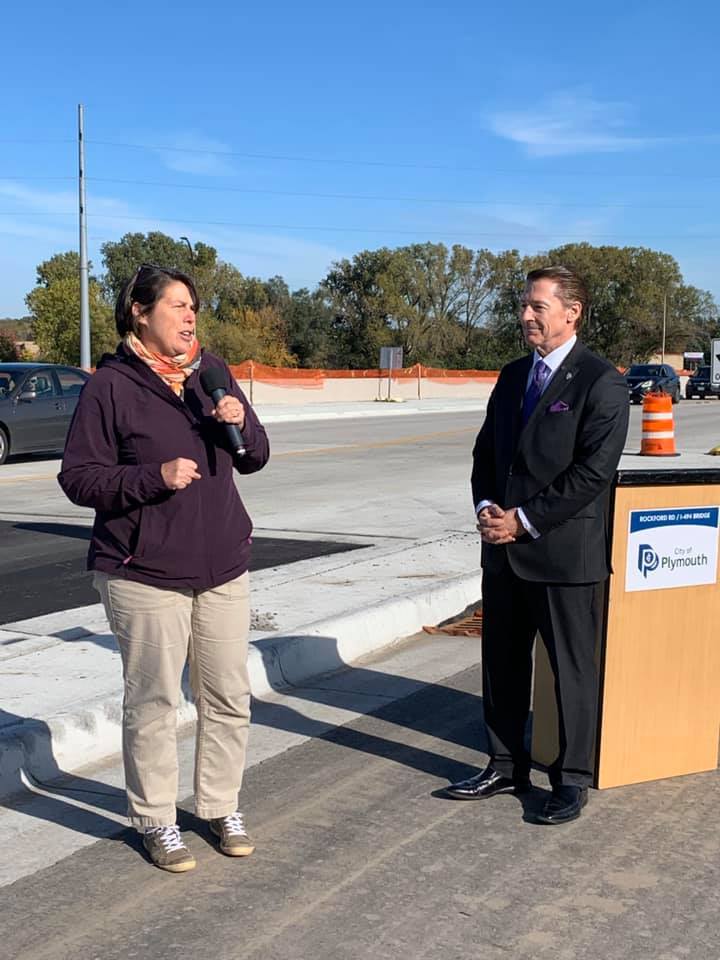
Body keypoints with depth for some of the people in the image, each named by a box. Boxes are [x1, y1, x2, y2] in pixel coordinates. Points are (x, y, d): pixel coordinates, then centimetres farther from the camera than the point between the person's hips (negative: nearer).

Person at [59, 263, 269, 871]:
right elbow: (78, 478, -9)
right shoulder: (111, 385, -7)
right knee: (153, 703, 2)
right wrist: (154, 477, -21)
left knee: (229, 697, 11)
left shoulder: (212, 371, 9)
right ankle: (156, 821, 19)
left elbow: (255, 459, 13)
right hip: (145, 573, -5)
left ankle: (222, 806, 28)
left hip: (223, 566, 5)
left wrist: (241, 422, -8)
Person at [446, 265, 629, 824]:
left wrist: (524, 520, -16)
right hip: (504, 551, 7)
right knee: (502, 664, 15)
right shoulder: (513, 377, 13)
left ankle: (572, 780, 20)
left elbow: (594, 470, -17)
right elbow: (487, 451, 16)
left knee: (573, 669, 5)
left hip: (565, 552, -7)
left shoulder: (600, 383, -10)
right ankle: (507, 767, 29)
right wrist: (486, 507, -2)